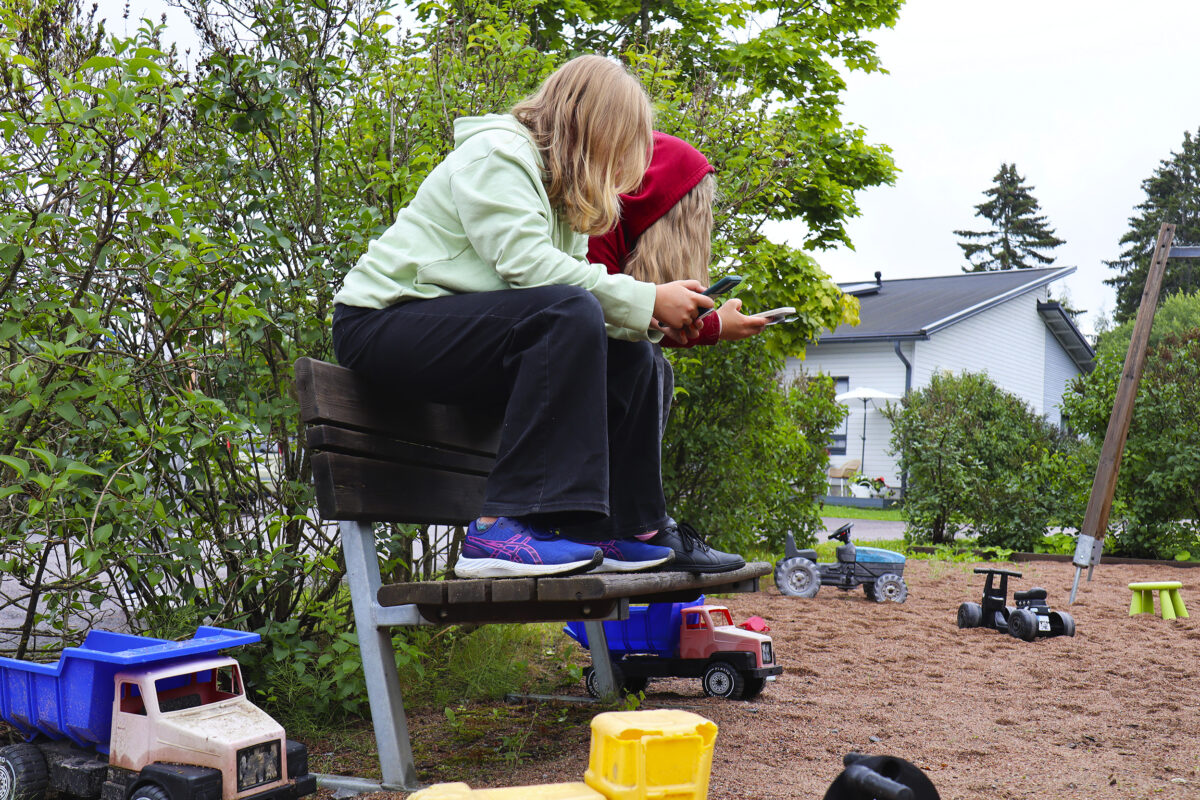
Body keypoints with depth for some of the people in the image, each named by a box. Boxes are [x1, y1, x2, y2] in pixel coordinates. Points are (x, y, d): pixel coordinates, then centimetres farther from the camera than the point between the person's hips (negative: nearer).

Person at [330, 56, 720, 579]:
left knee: (628, 354, -1)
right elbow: (526, 263, -25)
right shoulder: (494, 153, -10)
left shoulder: (558, 184, 18)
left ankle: (609, 533, 0)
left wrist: (647, 322, -11)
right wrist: (646, 301, -23)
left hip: (460, 330, 9)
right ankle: (503, 530, -34)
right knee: (569, 312, -30)